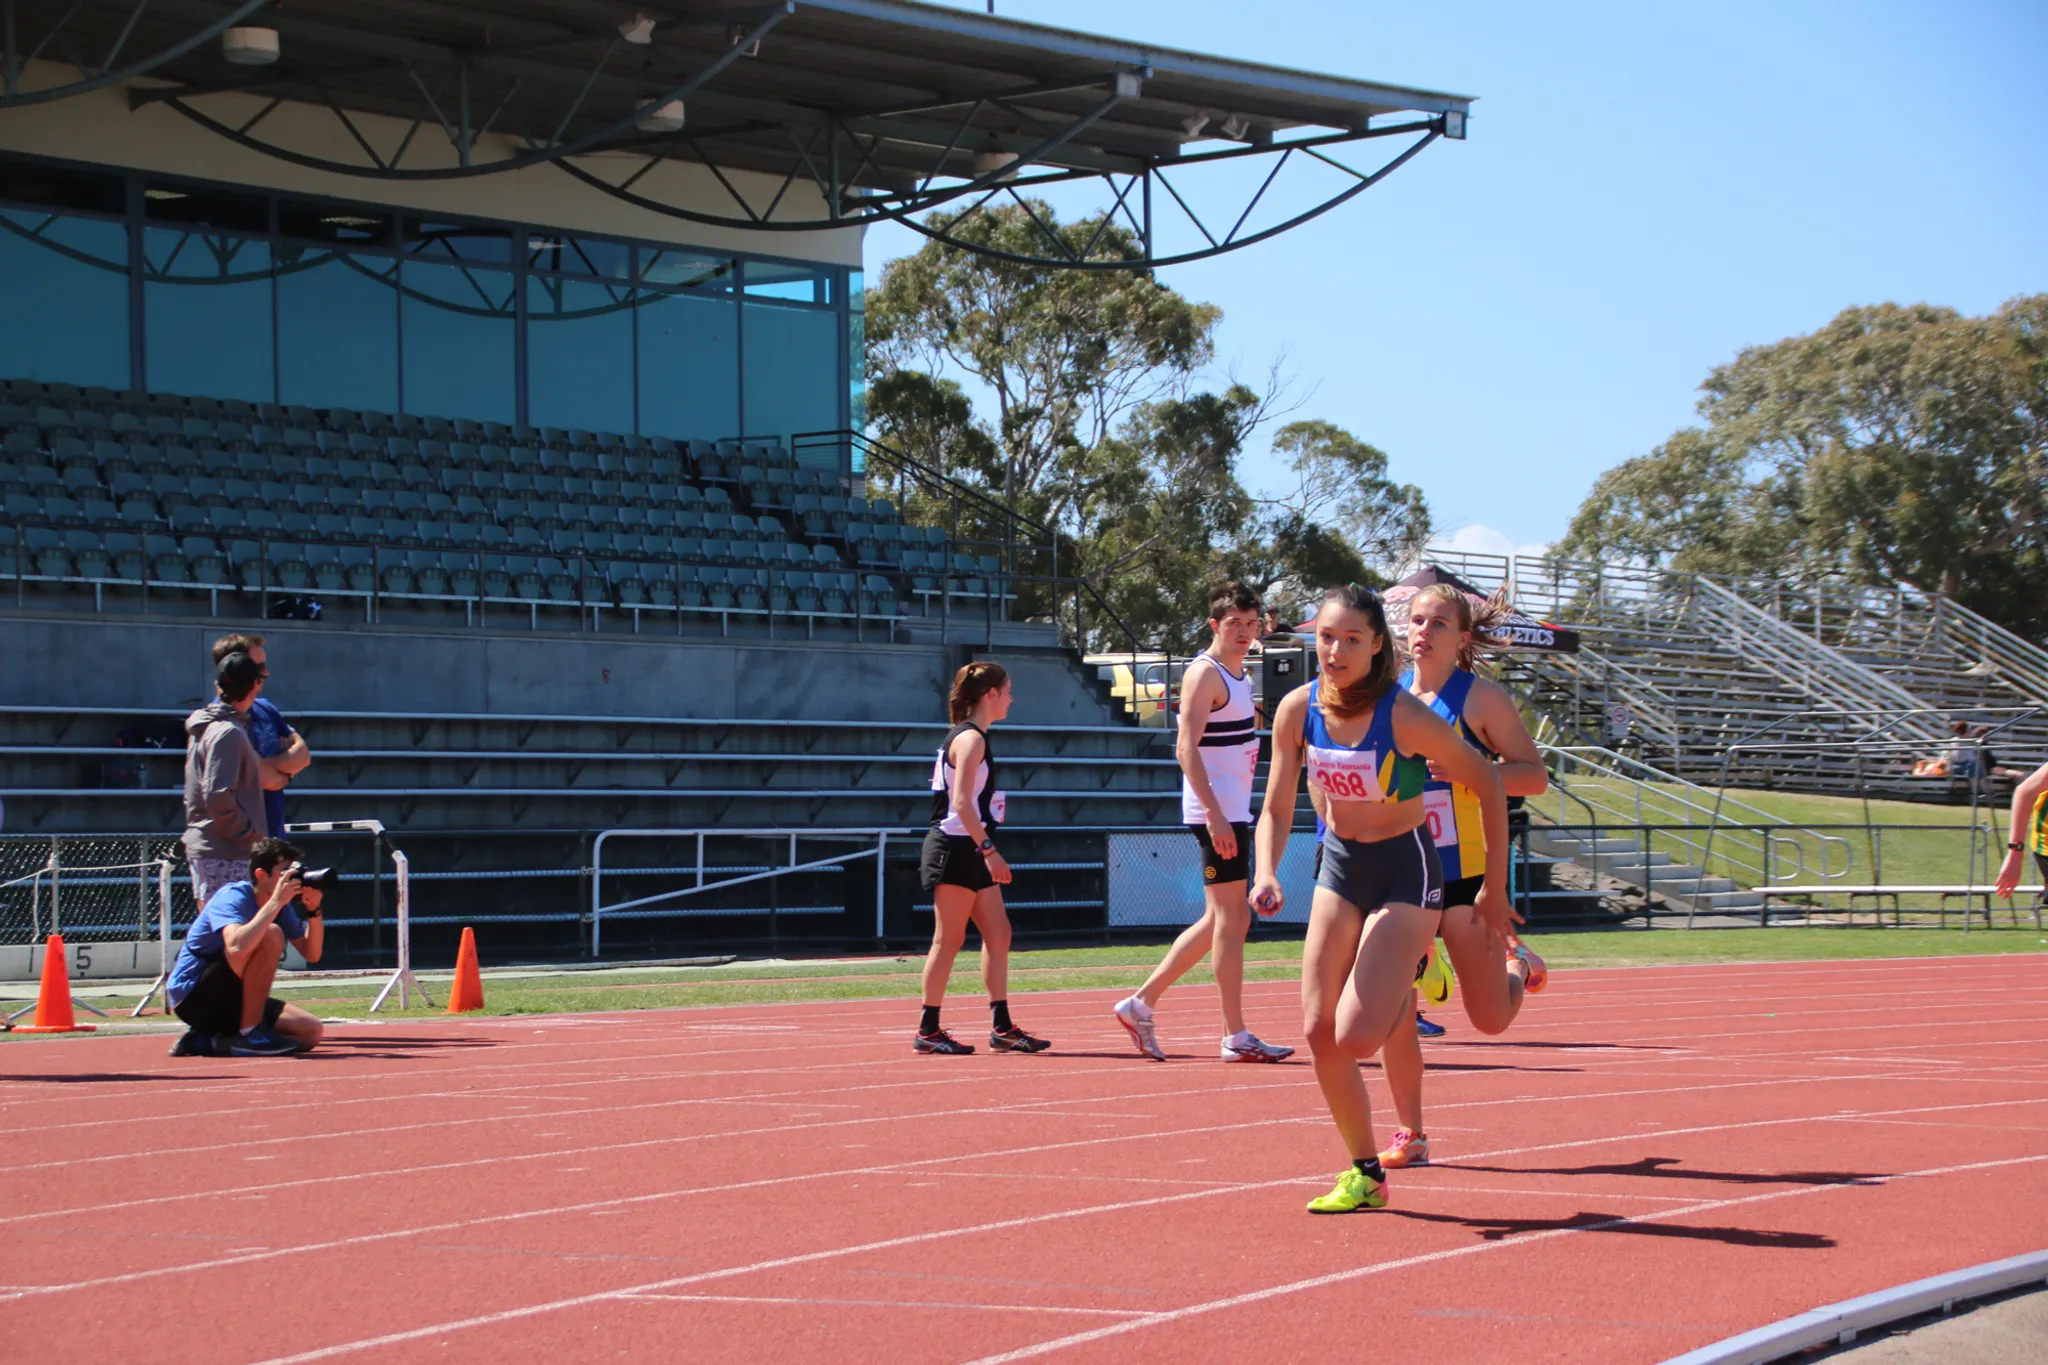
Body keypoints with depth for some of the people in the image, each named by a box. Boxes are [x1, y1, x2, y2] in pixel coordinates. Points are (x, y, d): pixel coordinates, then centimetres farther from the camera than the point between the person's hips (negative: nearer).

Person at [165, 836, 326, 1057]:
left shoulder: (281, 906, 5)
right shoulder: (232, 897, -19)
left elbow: (312, 954, 2)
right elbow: (236, 946, -39)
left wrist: (314, 910, -13)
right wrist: (277, 902, -35)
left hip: (231, 1001, 9)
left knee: (311, 1032, -2)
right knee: (271, 934, -25)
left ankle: (206, 1040, 6)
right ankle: (249, 1034, -19)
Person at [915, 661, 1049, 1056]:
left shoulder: (970, 737, 17)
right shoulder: (970, 739, -13)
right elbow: (960, 801, -21)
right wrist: (988, 849, -24)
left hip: (970, 852, 10)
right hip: (955, 848, -10)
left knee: (998, 934, 7)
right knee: (949, 939, -6)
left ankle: (1001, 1027, 7)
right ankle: (928, 1031, -1)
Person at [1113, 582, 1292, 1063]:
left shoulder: (1238, 675, 17)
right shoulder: (1205, 674, -12)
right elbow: (1187, 748, -20)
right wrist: (1215, 814, -26)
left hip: (1232, 811, 10)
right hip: (1216, 812, -10)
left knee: (1220, 920, 12)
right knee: (1230, 919, -7)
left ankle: (1141, 1003, 17)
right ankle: (1236, 1037, -4)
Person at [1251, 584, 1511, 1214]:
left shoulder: (1406, 717, -23)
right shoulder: (1298, 710, -9)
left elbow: (1489, 787, -11)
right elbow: (1277, 810, 0)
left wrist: (1496, 889, -5)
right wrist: (1267, 875, -19)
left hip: (1406, 874, -5)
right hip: (1339, 868, 5)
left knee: (1354, 1038, -16)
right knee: (1318, 1033, -4)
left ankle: (1407, 999, 20)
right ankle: (1366, 1175, 12)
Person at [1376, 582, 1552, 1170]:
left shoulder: (1479, 696, -5)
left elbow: (1534, 776, -7)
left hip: (1466, 867, -3)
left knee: (1491, 1018, 4)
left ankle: (1517, 961, 39)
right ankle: (1410, 1135, 7)